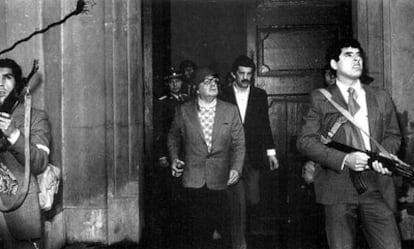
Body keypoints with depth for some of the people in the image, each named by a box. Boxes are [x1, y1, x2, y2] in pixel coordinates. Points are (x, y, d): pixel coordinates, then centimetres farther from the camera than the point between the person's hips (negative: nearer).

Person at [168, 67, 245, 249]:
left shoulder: (230, 111, 4)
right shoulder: (184, 111, 3)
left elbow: (238, 143, 3)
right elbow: (173, 137, 17)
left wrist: (236, 168, -10)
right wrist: (174, 158, 2)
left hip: (220, 179, 1)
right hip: (193, 178, -1)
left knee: (214, 221, 6)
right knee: (197, 226, -3)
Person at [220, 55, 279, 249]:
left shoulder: (260, 95, 7)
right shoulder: (224, 95, 0)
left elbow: (265, 125, 9)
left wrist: (271, 152, 6)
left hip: (253, 156, 2)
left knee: (253, 199, 4)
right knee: (238, 203, -4)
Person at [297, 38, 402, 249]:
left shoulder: (381, 98, 15)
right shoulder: (320, 99, 4)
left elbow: (393, 135, 20)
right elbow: (305, 141, -3)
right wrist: (343, 159, -15)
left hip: (376, 188, 3)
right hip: (338, 190, -2)